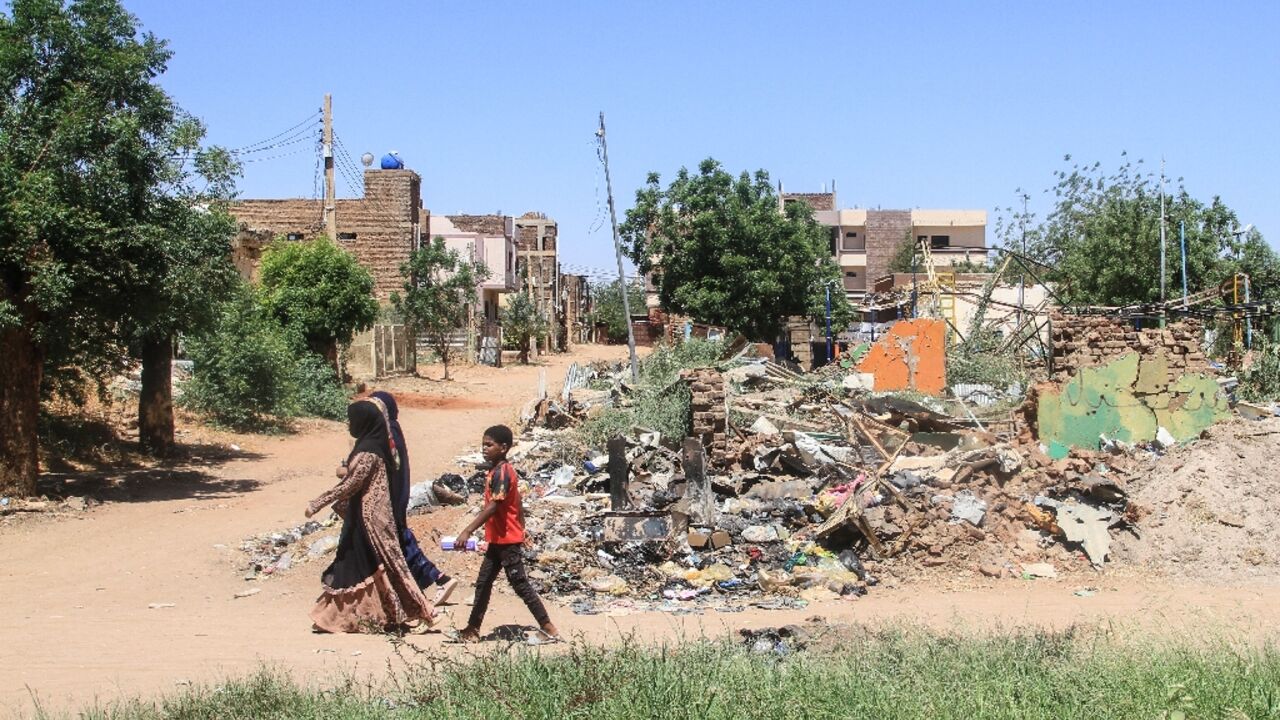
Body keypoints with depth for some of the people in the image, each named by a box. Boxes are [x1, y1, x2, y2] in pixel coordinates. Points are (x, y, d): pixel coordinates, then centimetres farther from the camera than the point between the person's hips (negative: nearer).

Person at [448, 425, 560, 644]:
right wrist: (521, 533, 24)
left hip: (507, 540, -10)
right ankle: (472, 630, 19)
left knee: (520, 584, -5)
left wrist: (467, 531, -33)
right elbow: (518, 506, 18)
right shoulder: (497, 470, 12)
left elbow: (493, 506, -28)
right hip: (497, 540, 10)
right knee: (483, 583, 12)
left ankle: (549, 629, 0)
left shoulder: (501, 472, -19)